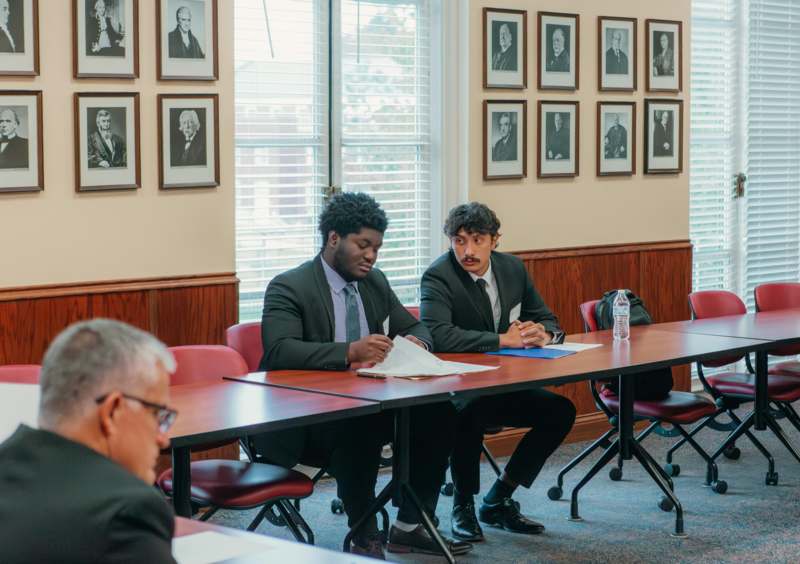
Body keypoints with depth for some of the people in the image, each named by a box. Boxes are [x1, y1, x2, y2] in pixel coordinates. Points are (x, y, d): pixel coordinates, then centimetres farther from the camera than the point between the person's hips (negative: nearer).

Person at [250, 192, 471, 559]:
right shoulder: (288, 288, -11)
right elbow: (279, 351, -25)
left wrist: (415, 343, -10)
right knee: (358, 426, -37)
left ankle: (408, 527, -4)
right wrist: (350, 352, -36)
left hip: (365, 404, 7)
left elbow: (415, 329, 16)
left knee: (439, 412, -15)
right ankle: (365, 539, -20)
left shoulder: (375, 282, 11)